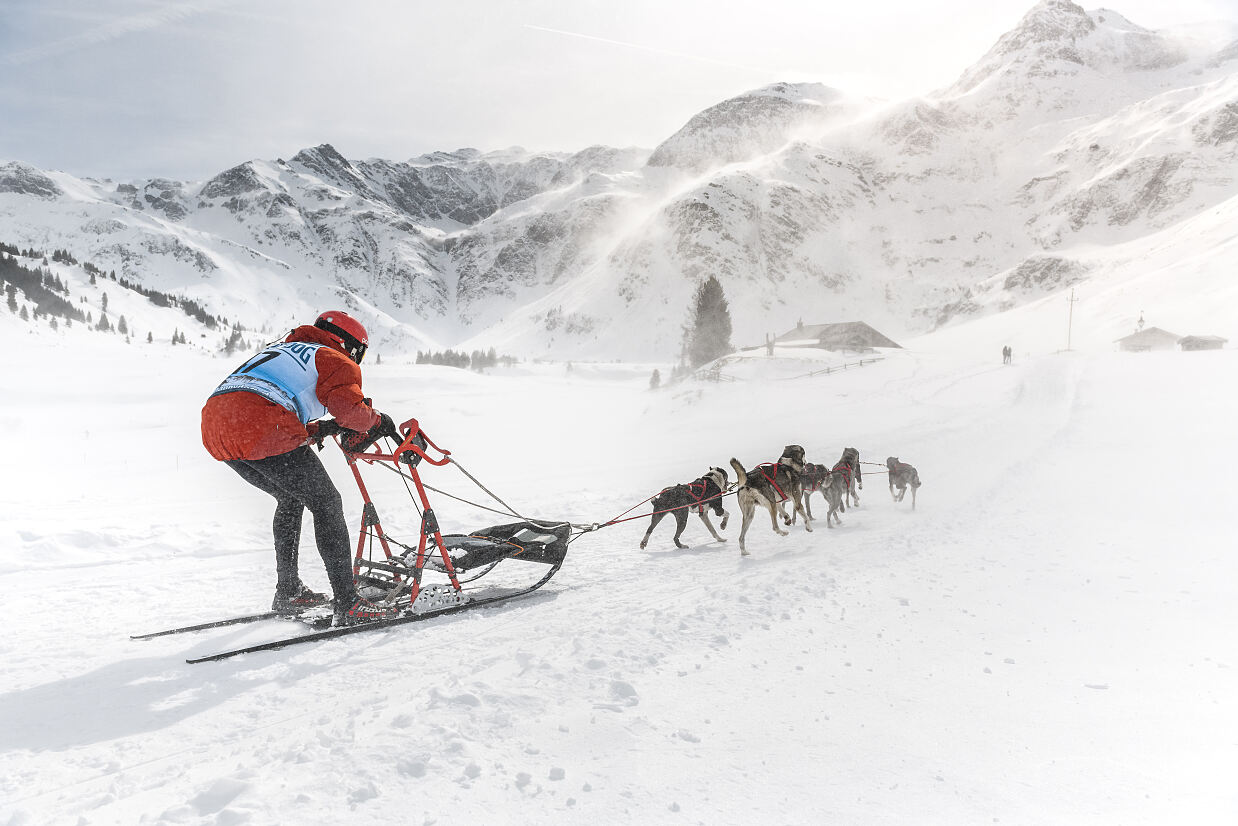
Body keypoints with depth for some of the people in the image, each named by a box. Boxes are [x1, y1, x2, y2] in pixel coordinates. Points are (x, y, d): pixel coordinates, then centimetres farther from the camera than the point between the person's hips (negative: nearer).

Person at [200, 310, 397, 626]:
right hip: (260, 431, -8)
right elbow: (350, 409, -7)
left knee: (291, 499, 27)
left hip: (213, 428, 8)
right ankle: (347, 604, 0)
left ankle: (288, 592, 31)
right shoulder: (335, 360, 13)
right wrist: (377, 420, 13)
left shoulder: (282, 351, 37)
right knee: (326, 504, 4)